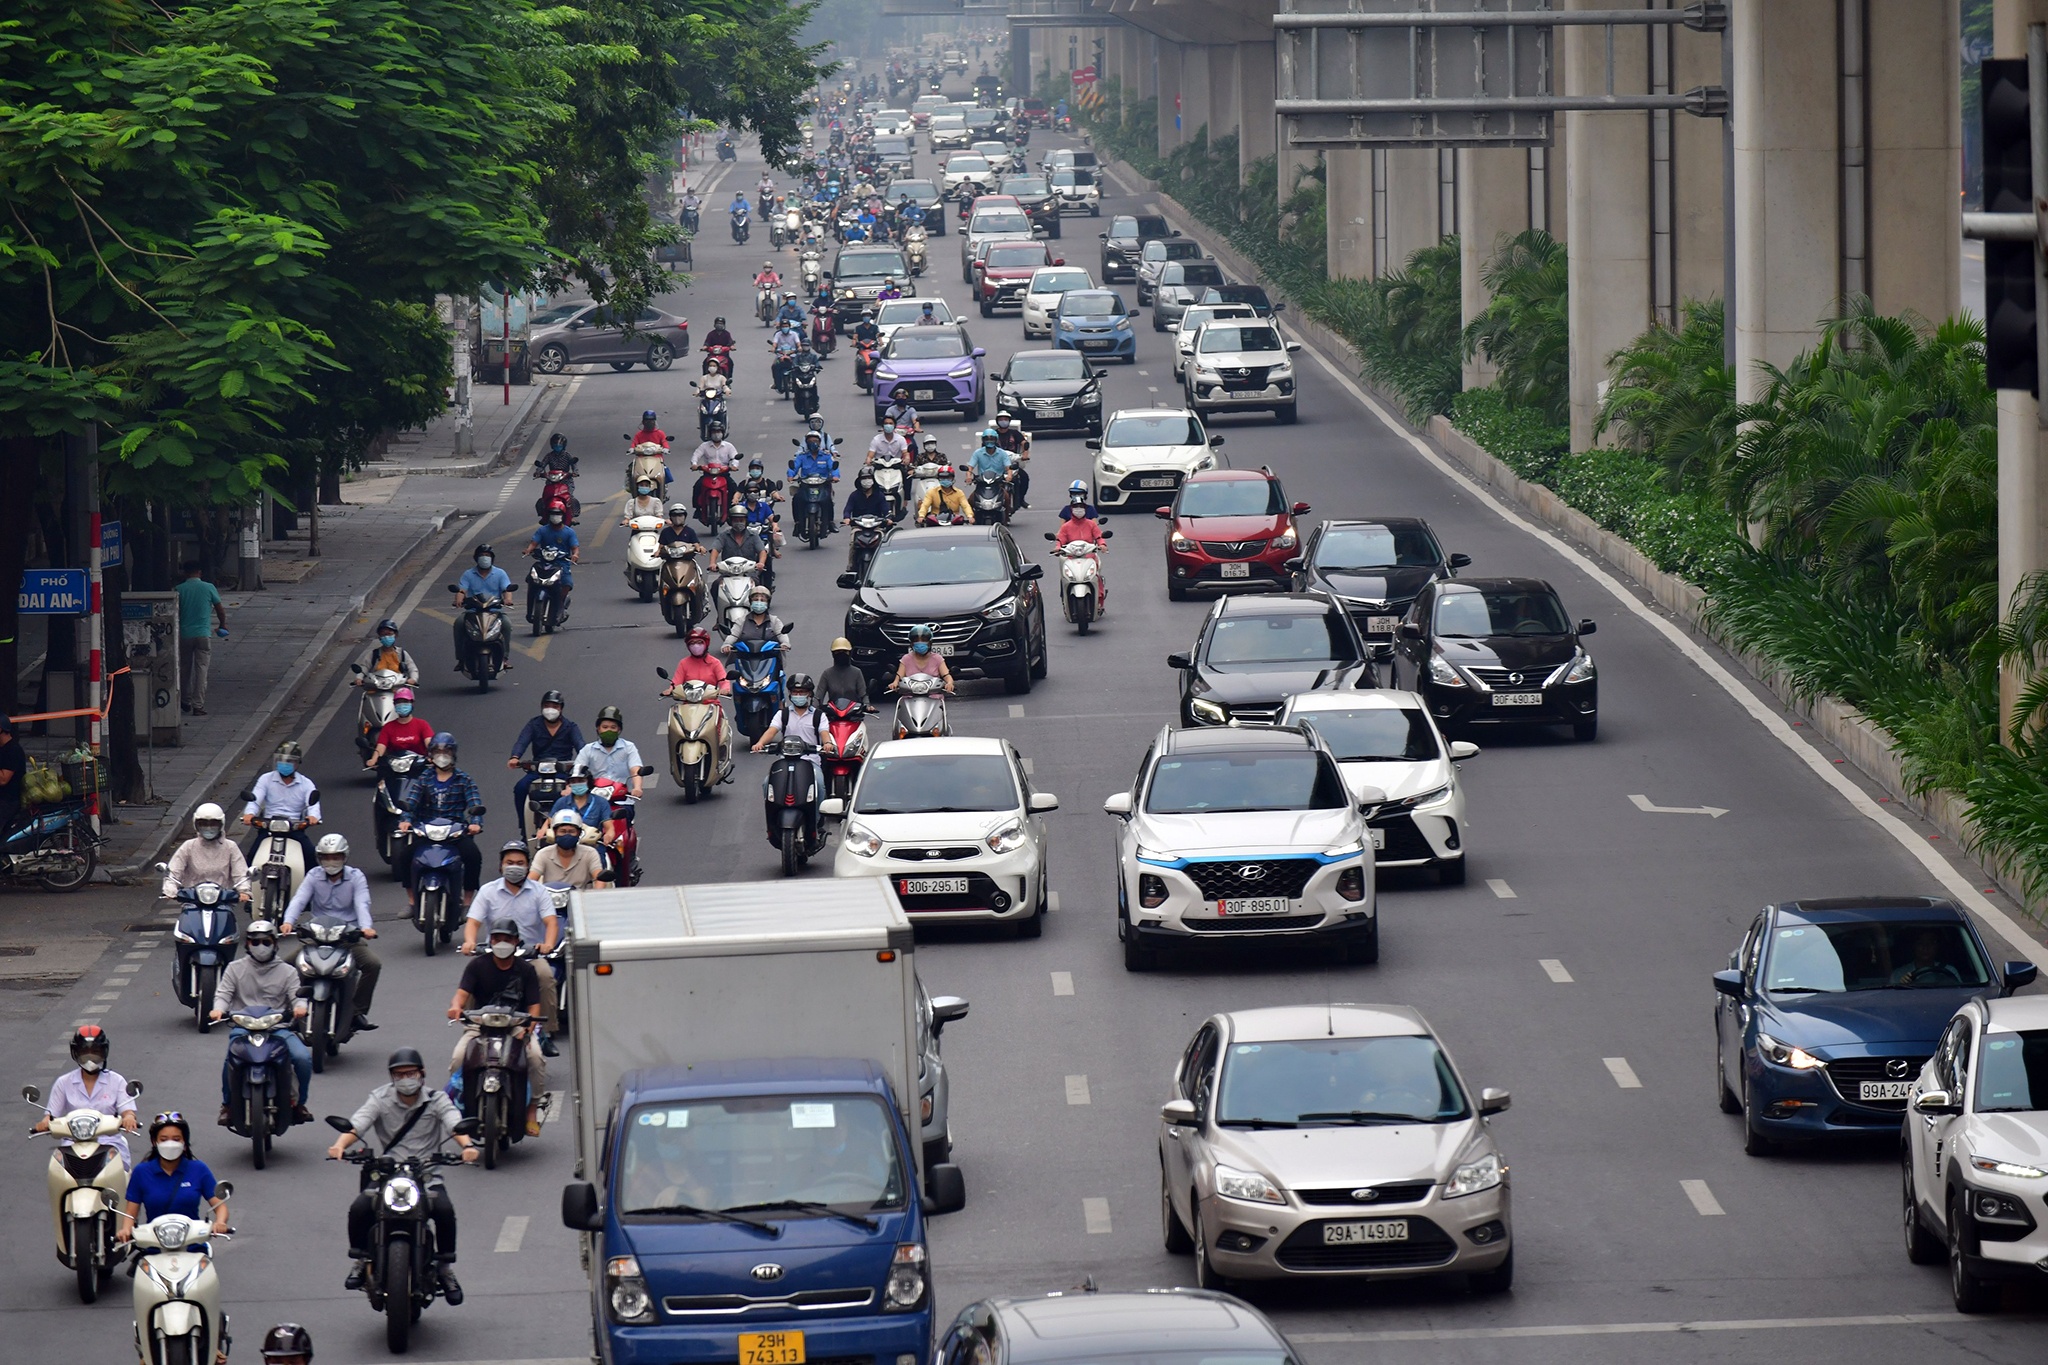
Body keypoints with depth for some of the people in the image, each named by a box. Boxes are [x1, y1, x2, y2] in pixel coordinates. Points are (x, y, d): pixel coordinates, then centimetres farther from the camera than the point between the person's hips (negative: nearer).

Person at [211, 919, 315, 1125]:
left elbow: (296, 994, 7)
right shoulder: (236, 968, 14)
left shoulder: (287, 971, 15)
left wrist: (300, 1006, -18)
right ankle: (227, 1105, -11)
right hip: (243, 1026, -1)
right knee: (232, 1058, -33)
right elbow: (223, 992, 7)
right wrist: (219, 1008, -16)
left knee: (303, 1057, -24)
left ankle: (299, 1103, 1)